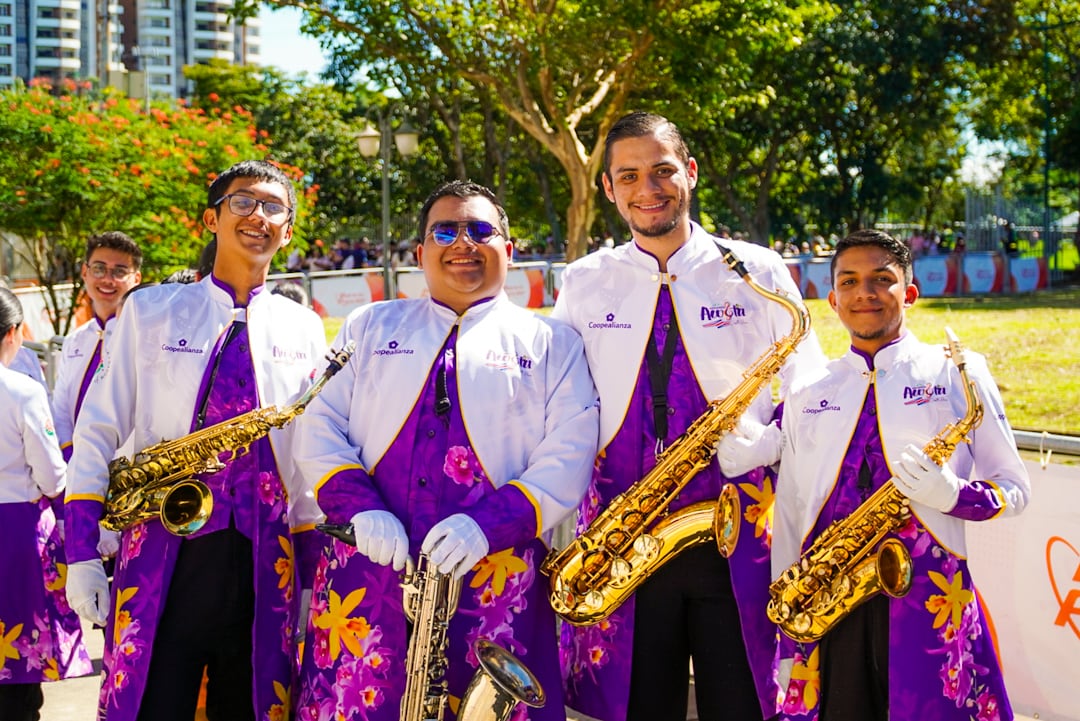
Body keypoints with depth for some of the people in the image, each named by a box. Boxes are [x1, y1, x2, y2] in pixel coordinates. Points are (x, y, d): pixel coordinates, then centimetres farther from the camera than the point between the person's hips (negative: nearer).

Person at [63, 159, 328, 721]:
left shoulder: (304, 331, 10)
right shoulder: (150, 311, 6)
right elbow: (96, 433, 3)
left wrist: (311, 561, 3)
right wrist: (81, 553, -4)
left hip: (265, 565, 2)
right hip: (162, 554, -2)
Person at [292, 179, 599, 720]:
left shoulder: (550, 344, 12)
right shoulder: (370, 327, 19)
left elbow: (567, 457, 1)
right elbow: (317, 427, 11)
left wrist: (488, 525, -15)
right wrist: (360, 508, -8)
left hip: (494, 581, -1)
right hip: (365, 573, 2)